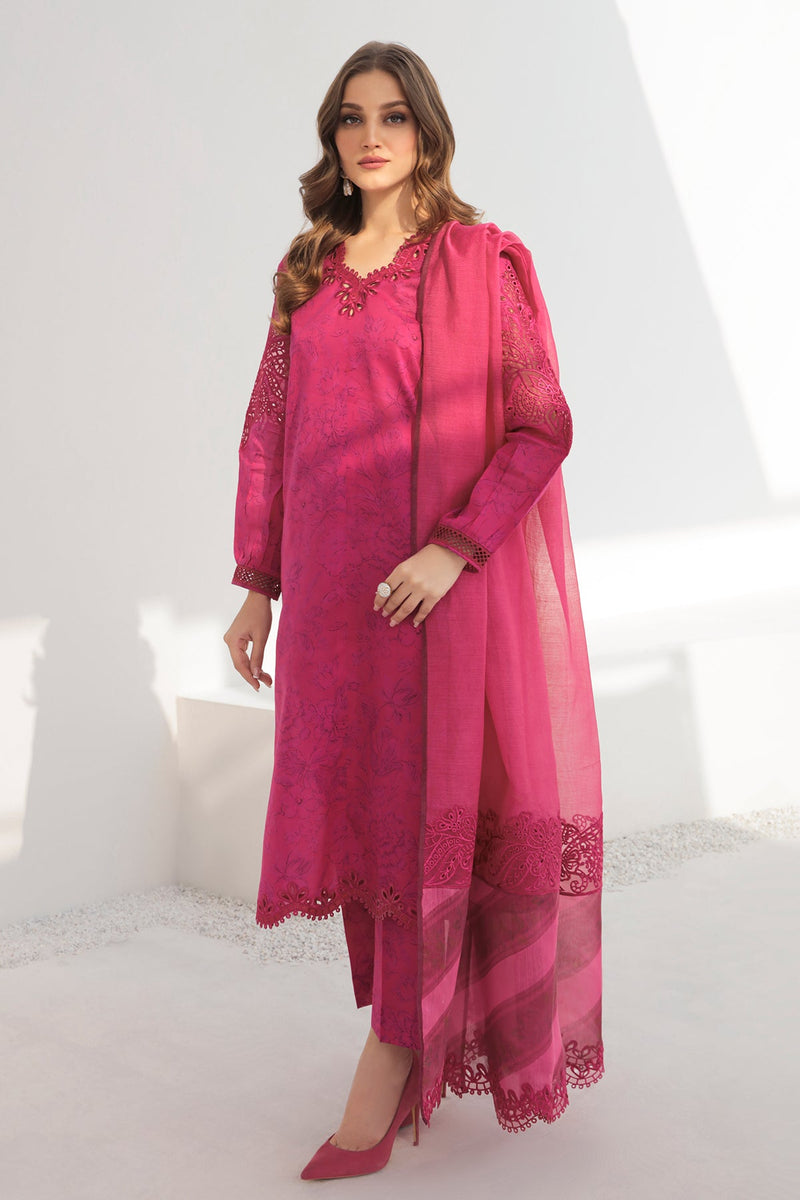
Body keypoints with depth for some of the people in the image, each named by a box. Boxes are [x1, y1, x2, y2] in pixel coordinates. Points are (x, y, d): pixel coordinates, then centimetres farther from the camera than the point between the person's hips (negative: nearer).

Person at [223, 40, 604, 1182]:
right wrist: (257, 585, 8)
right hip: (330, 588, 5)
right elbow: (268, 433, 13)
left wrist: (455, 547, -18)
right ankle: (418, 1055, 25)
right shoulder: (306, 271, 13)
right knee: (356, 812, 8)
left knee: (421, 815, -2)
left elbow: (539, 426, -6)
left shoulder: (484, 260, -1)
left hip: (444, 584, -4)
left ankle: (388, 1071, 9)